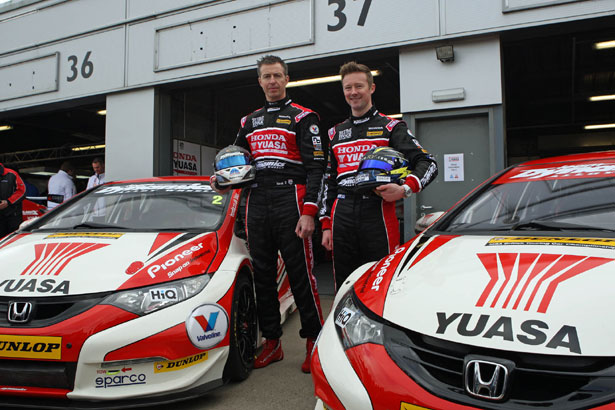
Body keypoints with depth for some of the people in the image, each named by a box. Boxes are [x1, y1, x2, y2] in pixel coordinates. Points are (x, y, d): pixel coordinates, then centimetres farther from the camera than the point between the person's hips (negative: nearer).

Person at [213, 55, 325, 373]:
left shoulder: (302, 117, 2)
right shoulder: (249, 121, 20)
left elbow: (316, 166, -7)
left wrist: (309, 212, -16)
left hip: (290, 203, -6)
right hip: (256, 204, 6)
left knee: (300, 274, -4)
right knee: (262, 275, 7)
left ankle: (314, 341, 9)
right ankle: (272, 343, 18)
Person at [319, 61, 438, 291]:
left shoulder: (390, 127, 8)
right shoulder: (336, 133, 22)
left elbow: (427, 163, -1)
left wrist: (405, 189, -20)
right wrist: (326, 225, 14)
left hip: (377, 212, -4)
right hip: (342, 214, 4)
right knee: (344, 289, 7)